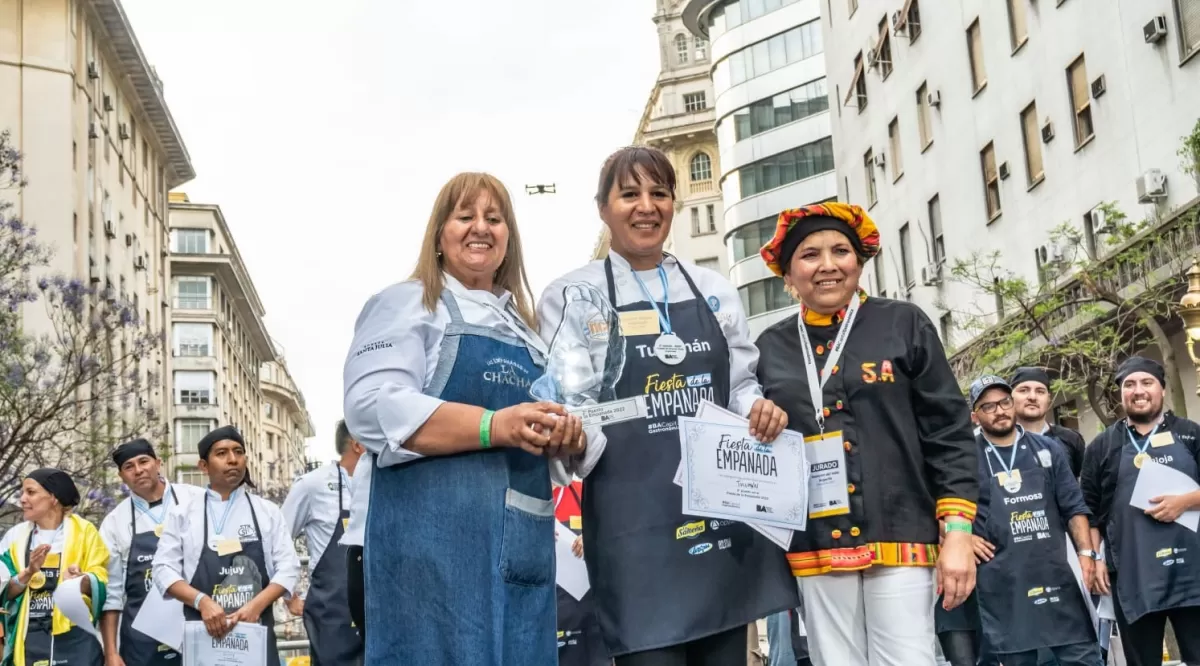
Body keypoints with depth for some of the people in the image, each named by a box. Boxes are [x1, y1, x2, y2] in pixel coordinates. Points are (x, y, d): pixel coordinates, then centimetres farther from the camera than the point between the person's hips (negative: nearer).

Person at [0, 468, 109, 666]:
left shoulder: (84, 531, 2)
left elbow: (101, 583, -2)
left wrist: (82, 580, -23)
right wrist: (29, 572, -15)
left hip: (75, 636, -2)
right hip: (28, 639, 2)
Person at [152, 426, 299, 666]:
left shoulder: (268, 512, 10)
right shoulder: (183, 514, 8)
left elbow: (288, 567, 4)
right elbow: (164, 569, 1)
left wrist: (256, 605, -13)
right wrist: (202, 601, -16)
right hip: (204, 633, -1)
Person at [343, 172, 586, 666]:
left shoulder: (523, 328, 23)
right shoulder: (407, 303, 2)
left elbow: (547, 419, 28)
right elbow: (373, 408, -13)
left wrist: (565, 435, 3)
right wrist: (493, 426, -22)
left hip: (522, 538, 7)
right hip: (436, 532, -7)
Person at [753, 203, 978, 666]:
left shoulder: (903, 324, 4)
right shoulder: (771, 348, 10)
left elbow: (949, 433, 1)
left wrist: (957, 532, -6)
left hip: (899, 539, -2)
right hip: (815, 548, 2)